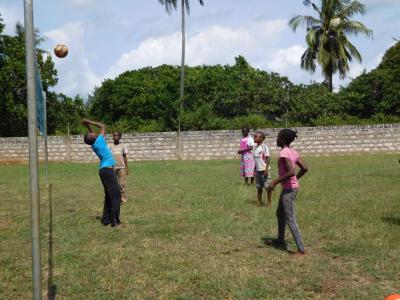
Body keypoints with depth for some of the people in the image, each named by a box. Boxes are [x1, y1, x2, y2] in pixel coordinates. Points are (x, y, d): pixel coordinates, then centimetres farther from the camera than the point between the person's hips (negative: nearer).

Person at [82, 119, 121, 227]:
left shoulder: (94, 144, 7)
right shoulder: (99, 141, -13)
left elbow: (92, 133, 26)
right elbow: (103, 126, -6)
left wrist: (87, 125, 15)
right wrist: (90, 122, -2)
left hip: (105, 170, 9)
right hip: (108, 171, -9)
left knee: (109, 195, 12)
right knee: (116, 195, -6)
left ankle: (106, 219, 14)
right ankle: (115, 221, -7)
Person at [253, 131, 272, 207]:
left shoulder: (264, 147, -11)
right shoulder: (256, 147, 10)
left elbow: (268, 158, -13)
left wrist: (266, 169, -18)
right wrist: (254, 170, 14)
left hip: (264, 170, -7)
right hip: (258, 170, 7)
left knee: (268, 187, 0)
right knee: (259, 187, 12)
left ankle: (269, 203, 7)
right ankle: (259, 202, 21)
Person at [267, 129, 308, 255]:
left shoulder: (284, 152, -19)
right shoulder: (293, 152, 7)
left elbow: (291, 172, -28)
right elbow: (304, 168, 10)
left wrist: (275, 182, -21)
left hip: (288, 189, -10)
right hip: (292, 187, 10)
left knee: (290, 220, -4)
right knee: (280, 214, 23)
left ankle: (301, 249, -1)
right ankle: (280, 241, 36)